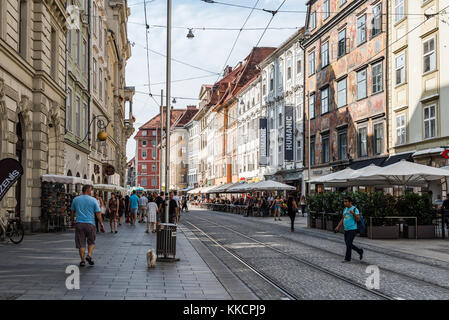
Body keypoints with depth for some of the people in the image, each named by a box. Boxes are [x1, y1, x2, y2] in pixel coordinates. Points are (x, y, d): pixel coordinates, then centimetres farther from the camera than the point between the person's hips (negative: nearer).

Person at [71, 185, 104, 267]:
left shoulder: (75, 199, 6)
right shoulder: (93, 200, -3)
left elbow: (73, 211, 18)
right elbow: (98, 213, -3)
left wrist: (72, 219, 36)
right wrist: (101, 224, 5)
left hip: (79, 223, 2)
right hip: (90, 223, -2)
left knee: (81, 243, 5)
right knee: (91, 242, 14)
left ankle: (82, 260, 3)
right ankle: (89, 255, -5)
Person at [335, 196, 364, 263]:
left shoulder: (355, 209, -10)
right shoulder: (345, 209, 12)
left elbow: (358, 219, -18)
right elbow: (343, 219, 16)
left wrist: (353, 213, -33)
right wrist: (338, 227, 6)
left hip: (352, 229, -8)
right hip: (346, 230, 8)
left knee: (348, 244, -8)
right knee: (348, 244, 11)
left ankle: (347, 258, 3)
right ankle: (360, 251, 28)